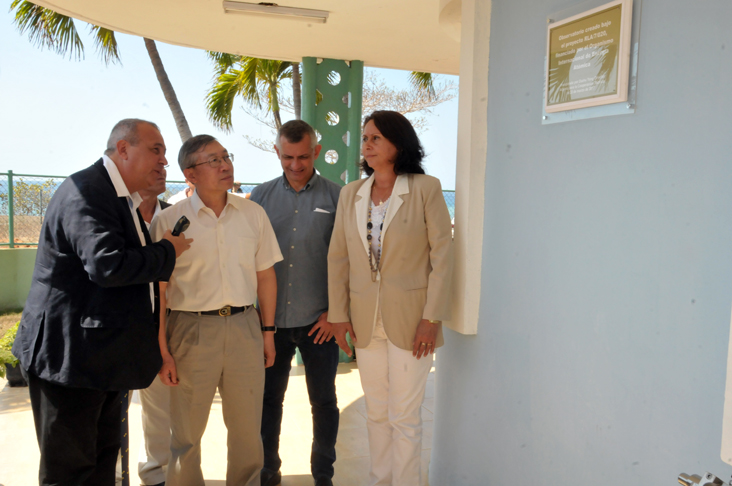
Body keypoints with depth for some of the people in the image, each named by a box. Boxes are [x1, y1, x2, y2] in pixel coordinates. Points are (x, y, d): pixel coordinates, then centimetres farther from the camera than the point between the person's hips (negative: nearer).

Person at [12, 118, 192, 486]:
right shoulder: (85, 193, -19)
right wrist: (168, 251, -19)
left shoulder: (124, 198, 15)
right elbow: (108, 265, -32)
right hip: (70, 353, -10)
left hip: (104, 354, 10)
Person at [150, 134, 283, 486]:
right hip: (192, 328, -2)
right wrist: (162, 350, -6)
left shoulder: (253, 214, 4)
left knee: (248, 430, 14)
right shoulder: (168, 221, -5)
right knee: (186, 433, 12)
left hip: (244, 327, 3)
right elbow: (157, 292, -4)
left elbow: (265, 275, 9)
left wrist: (268, 331, 8)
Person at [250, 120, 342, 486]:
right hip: (271, 319, 2)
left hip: (318, 321, -1)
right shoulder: (261, 196, 6)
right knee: (268, 399, 12)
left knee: (323, 401, 10)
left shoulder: (336, 197, -1)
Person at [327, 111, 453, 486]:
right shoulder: (350, 194, 6)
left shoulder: (426, 189, -7)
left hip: (409, 320, -4)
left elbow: (442, 255, -9)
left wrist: (432, 318, -12)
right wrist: (338, 314, 4)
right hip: (366, 321, 4)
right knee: (376, 413, 17)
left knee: (404, 416, 5)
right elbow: (338, 257, 7)